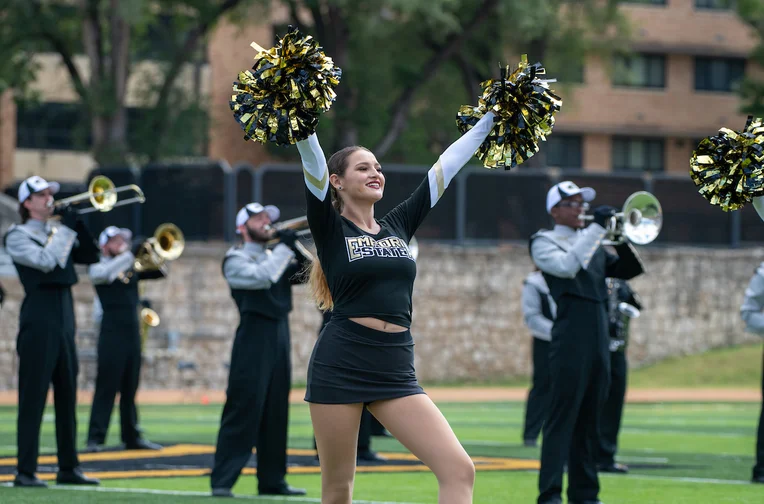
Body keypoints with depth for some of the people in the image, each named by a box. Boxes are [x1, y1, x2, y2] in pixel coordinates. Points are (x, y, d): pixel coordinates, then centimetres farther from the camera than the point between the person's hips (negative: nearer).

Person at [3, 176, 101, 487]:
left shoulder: (58, 231, 16)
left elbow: (90, 257, 7)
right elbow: (46, 261, -19)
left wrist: (80, 225, -4)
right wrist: (67, 228, -14)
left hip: (64, 320, 7)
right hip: (38, 320, -7)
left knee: (67, 397, 9)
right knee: (33, 398, -7)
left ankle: (68, 468, 14)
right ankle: (25, 471, -6)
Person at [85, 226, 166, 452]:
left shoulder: (132, 268, 16)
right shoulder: (97, 266, -1)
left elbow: (160, 271, 13)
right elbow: (107, 273, -23)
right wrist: (130, 254, -22)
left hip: (132, 333, 6)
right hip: (112, 332, -6)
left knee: (130, 389, 10)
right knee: (106, 387, -9)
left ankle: (132, 437, 14)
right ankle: (95, 438, -9)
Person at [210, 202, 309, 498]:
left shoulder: (274, 257, 19)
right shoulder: (236, 259, -3)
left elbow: (303, 274, 9)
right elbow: (262, 277, -20)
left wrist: (297, 250, -7)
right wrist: (284, 248, -14)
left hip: (279, 340, 7)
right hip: (253, 341, -7)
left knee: (276, 413, 8)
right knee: (242, 412, -11)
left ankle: (272, 480, 13)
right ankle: (222, 481, -11)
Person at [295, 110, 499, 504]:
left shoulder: (399, 224, 15)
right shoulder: (330, 228, 3)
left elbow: (448, 164, 17)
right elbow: (312, 159, -11)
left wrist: (491, 117, 19)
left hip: (396, 372, 4)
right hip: (340, 367, -4)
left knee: (459, 470, -12)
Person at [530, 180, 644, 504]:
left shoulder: (592, 243, 21)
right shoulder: (544, 242, 1)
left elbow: (628, 270, 16)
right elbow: (567, 266, -19)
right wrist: (597, 228, -18)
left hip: (598, 342, 7)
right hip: (571, 341, -7)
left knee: (589, 420, 9)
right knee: (562, 417, -10)